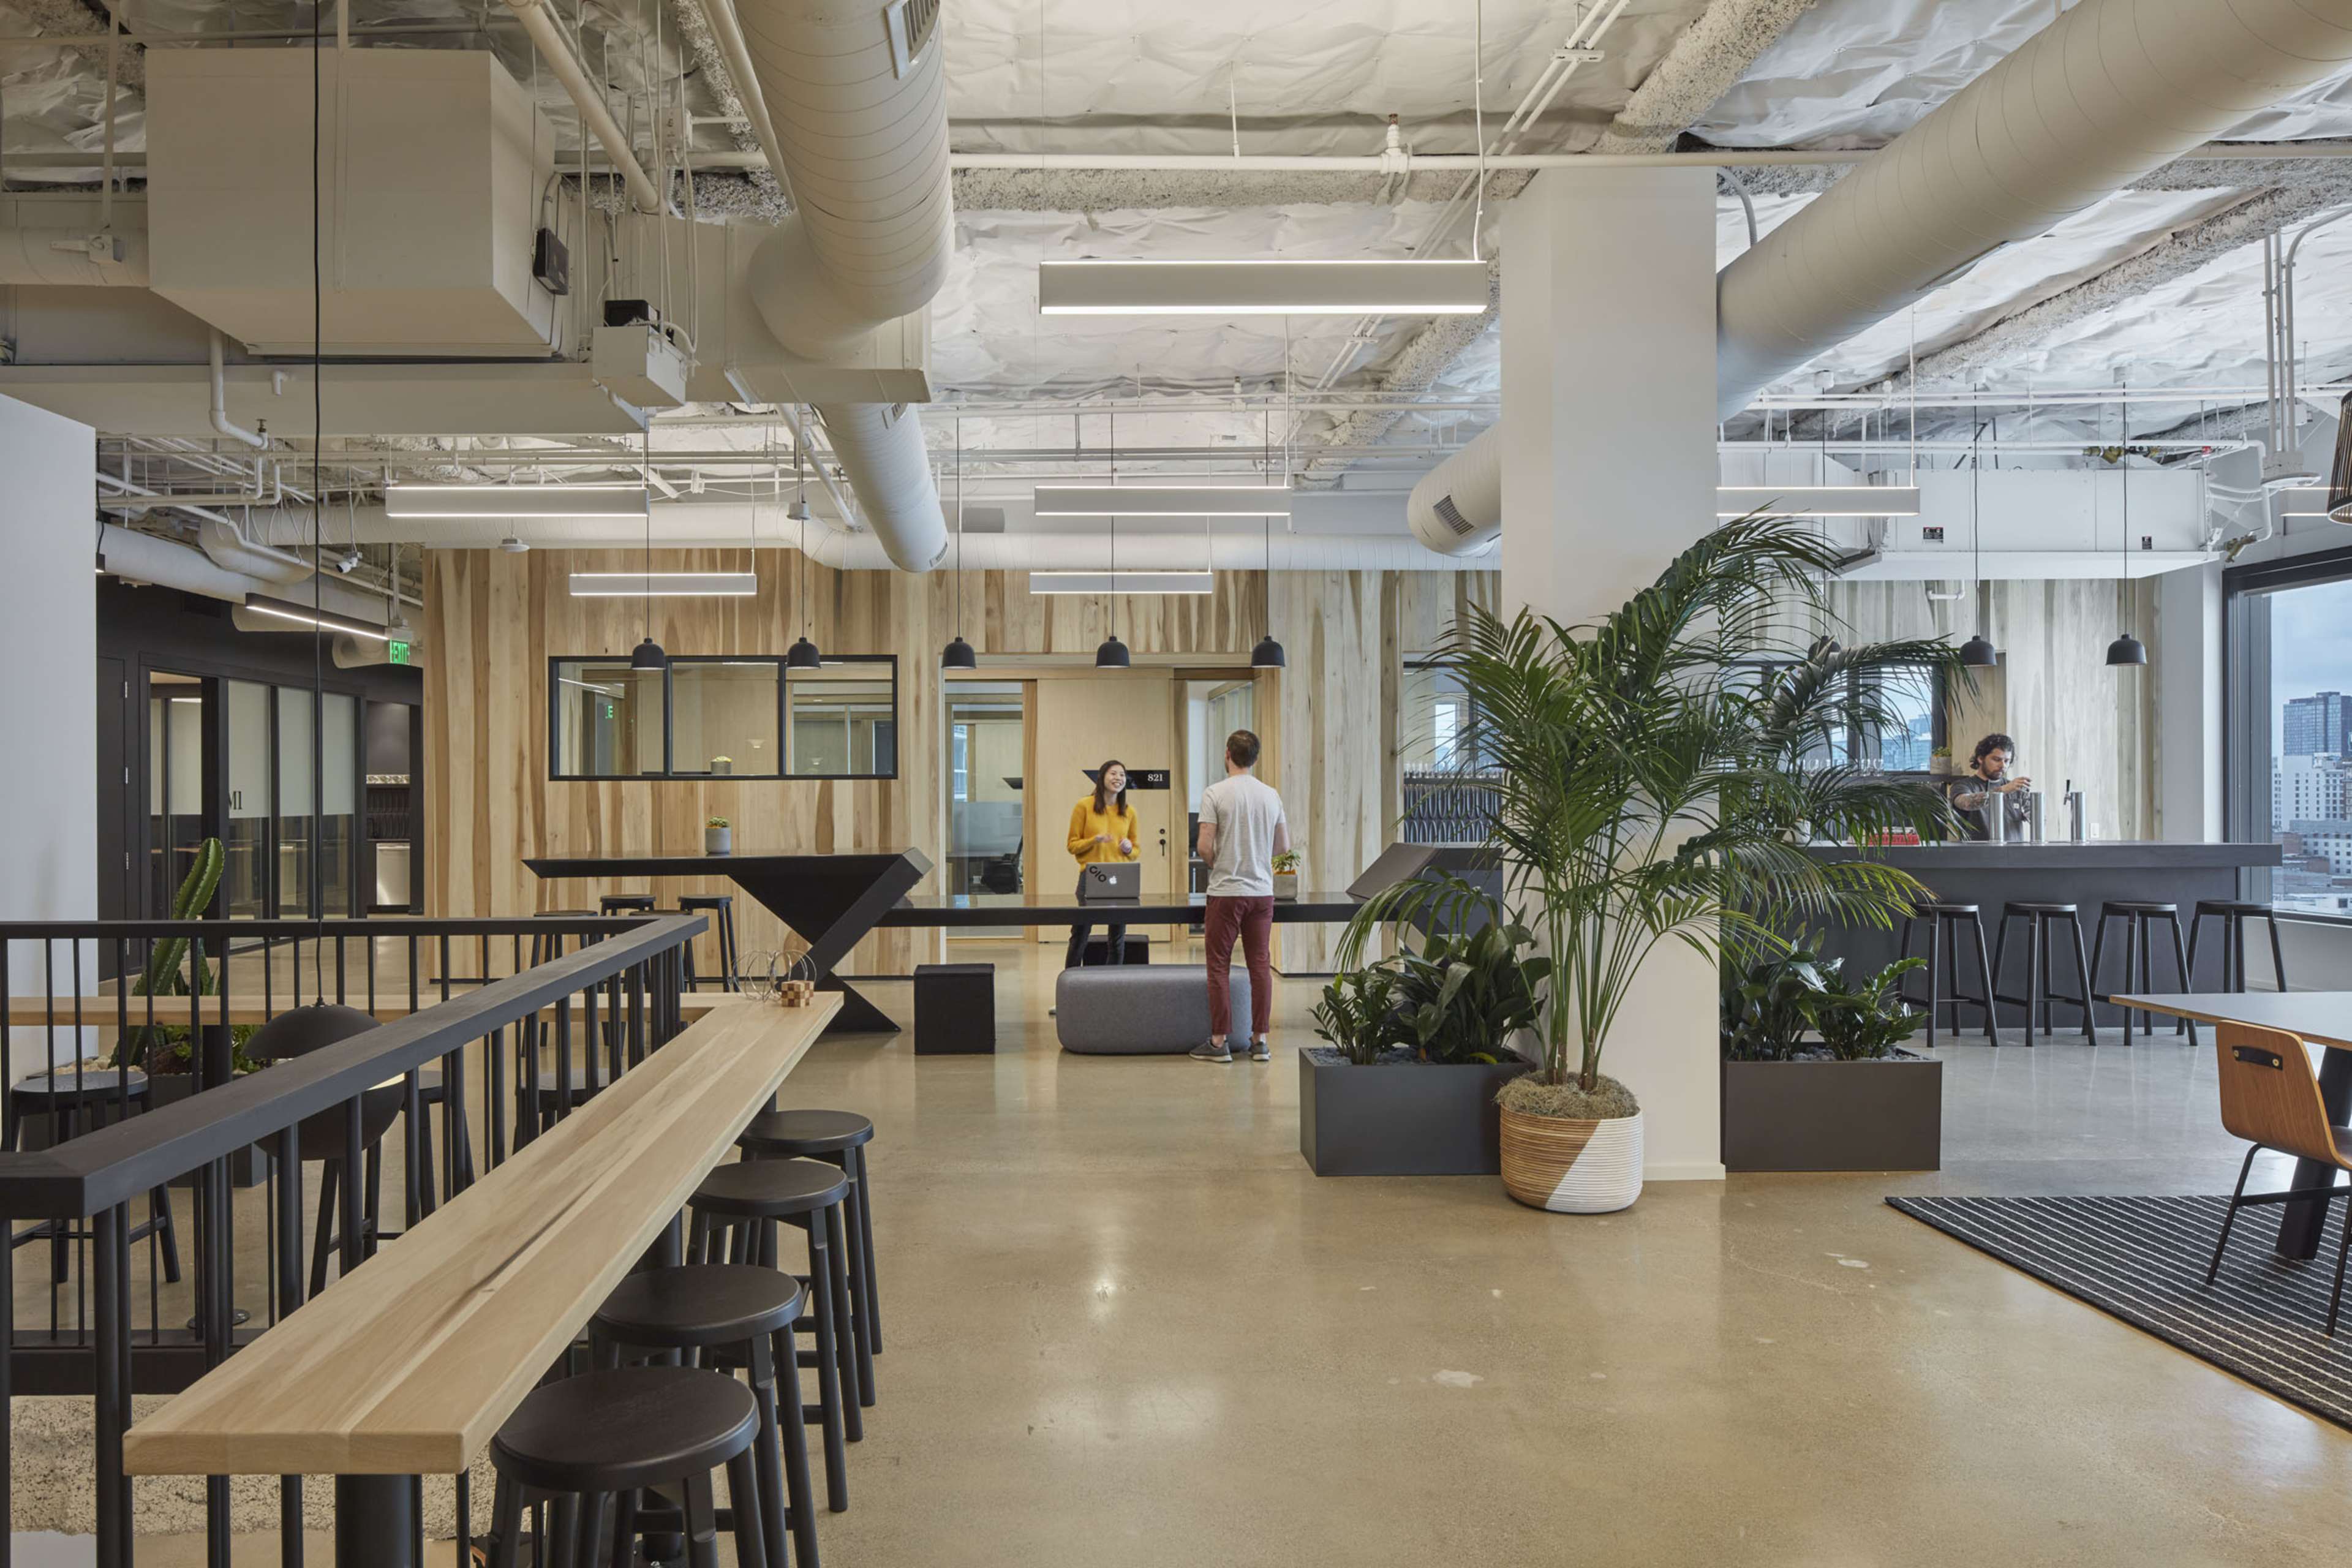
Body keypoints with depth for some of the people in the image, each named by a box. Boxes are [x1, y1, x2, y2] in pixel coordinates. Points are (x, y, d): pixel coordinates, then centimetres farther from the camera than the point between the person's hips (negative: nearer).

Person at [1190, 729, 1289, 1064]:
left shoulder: (1215, 794, -10)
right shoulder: (1271, 796, 5)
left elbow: (1205, 847, -14)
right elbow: (1284, 846, 11)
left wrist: (1217, 865, 7)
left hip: (1226, 892, -4)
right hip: (1262, 892, 4)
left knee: (1220, 966, 2)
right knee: (1261, 965, 7)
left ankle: (1219, 1042, 4)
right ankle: (1260, 1041, 9)